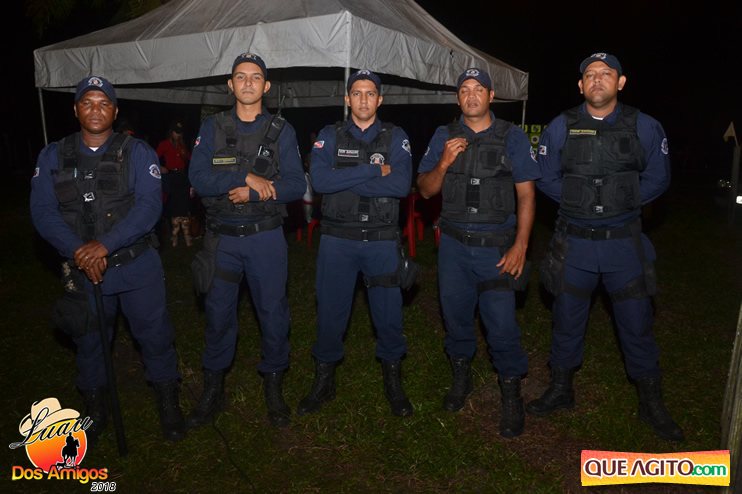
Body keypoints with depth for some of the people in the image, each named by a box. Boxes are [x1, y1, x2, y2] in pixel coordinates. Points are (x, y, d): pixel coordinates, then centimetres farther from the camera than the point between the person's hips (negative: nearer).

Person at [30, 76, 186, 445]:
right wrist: (79, 252, -19)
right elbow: (43, 213, -4)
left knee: (155, 335, 4)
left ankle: (168, 405, 25)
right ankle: (95, 409, 37)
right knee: (88, 341, 16)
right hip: (82, 270, 2)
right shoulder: (53, 157, 5)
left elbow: (149, 206, -14)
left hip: (137, 266, -2)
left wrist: (105, 244, -24)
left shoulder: (138, 153, -2)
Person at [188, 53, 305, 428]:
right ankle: (213, 391, 29)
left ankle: (273, 387, 26)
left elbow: (296, 185, -6)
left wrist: (253, 192, -17)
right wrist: (247, 177, -18)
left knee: (273, 312, 6)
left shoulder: (281, 131, 2)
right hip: (221, 238, 1)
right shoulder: (212, 128, 4)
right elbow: (198, 179, -9)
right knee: (218, 313, 10)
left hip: (265, 237, -1)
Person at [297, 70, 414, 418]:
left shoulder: (396, 138, 3)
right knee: (330, 313, 8)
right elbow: (319, 180, -14)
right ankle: (324, 382, 28)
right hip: (337, 239, 0)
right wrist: (374, 171, -16)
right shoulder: (329, 136, 4)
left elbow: (401, 185, -14)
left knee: (389, 314, 7)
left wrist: (345, 180, -15)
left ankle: (393, 382, 28)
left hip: (382, 241, 0)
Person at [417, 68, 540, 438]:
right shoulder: (444, 137, 7)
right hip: (453, 244, 3)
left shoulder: (512, 137, 0)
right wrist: (444, 163, -13)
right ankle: (461, 377, 36)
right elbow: (425, 190, 6)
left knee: (501, 322, -4)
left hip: (496, 247, -3)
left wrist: (520, 246, -10)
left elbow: (526, 195, -2)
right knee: (455, 314, 13)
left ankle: (511, 396, 16)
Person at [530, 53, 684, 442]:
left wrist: (623, 202, -6)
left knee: (637, 323, 7)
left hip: (624, 242, 0)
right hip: (574, 241, 1)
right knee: (567, 319, 11)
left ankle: (651, 404, 26)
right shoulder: (561, 127, 1)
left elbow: (657, 178, 6)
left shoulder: (644, 127, 0)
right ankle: (560, 390, 31)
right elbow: (546, 178, 5)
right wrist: (579, 201, -6)